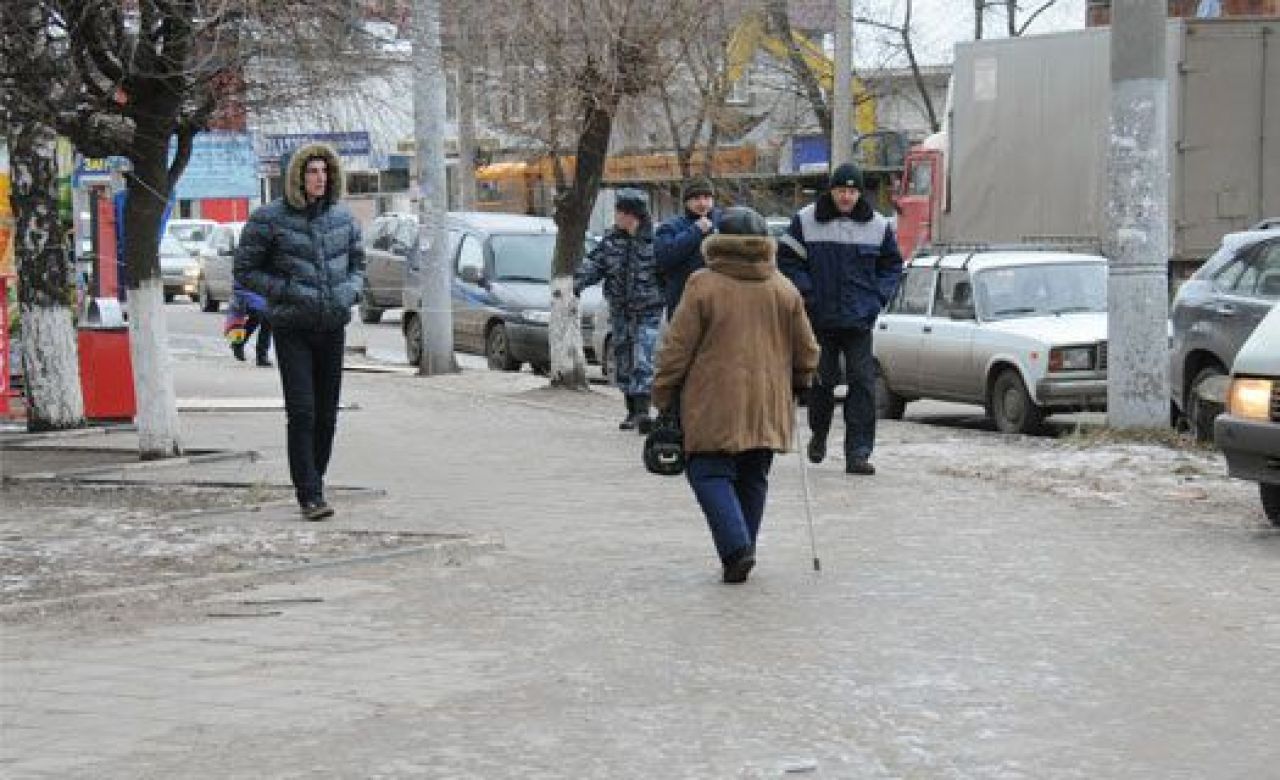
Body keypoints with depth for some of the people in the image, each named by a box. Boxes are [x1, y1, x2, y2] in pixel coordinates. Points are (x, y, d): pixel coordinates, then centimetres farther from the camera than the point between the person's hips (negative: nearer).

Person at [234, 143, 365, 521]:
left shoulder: (342, 217, 7)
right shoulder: (269, 218, -6)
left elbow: (357, 263, 20)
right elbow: (245, 271, -2)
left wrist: (350, 292, -1)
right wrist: (288, 291, -14)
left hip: (333, 327, 4)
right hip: (292, 329, -4)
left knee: (327, 414, 8)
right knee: (302, 413, -12)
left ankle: (314, 484, 21)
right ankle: (310, 496, -12)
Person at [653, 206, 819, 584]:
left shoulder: (703, 285, -8)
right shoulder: (784, 289, 5)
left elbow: (677, 349, -7)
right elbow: (806, 349, 12)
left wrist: (663, 396, 2)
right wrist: (799, 383, 30)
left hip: (714, 406, -4)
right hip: (767, 406, 5)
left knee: (710, 473, 0)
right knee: (753, 478, 15)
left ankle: (736, 547, -17)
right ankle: (742, 551, 19)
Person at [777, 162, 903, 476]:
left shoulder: (877, 226, 4)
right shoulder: (806, 221, -1)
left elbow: (892, 266, 14)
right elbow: (787, 260, 4)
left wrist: (876, 298, 2)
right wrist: (807, 293, -6)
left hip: (859, 320, 0)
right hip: (820, 319, 0)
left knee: (863, 383, -7)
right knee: (822, 381, 8)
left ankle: (858, 453, -5)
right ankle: (819, 434, 35)